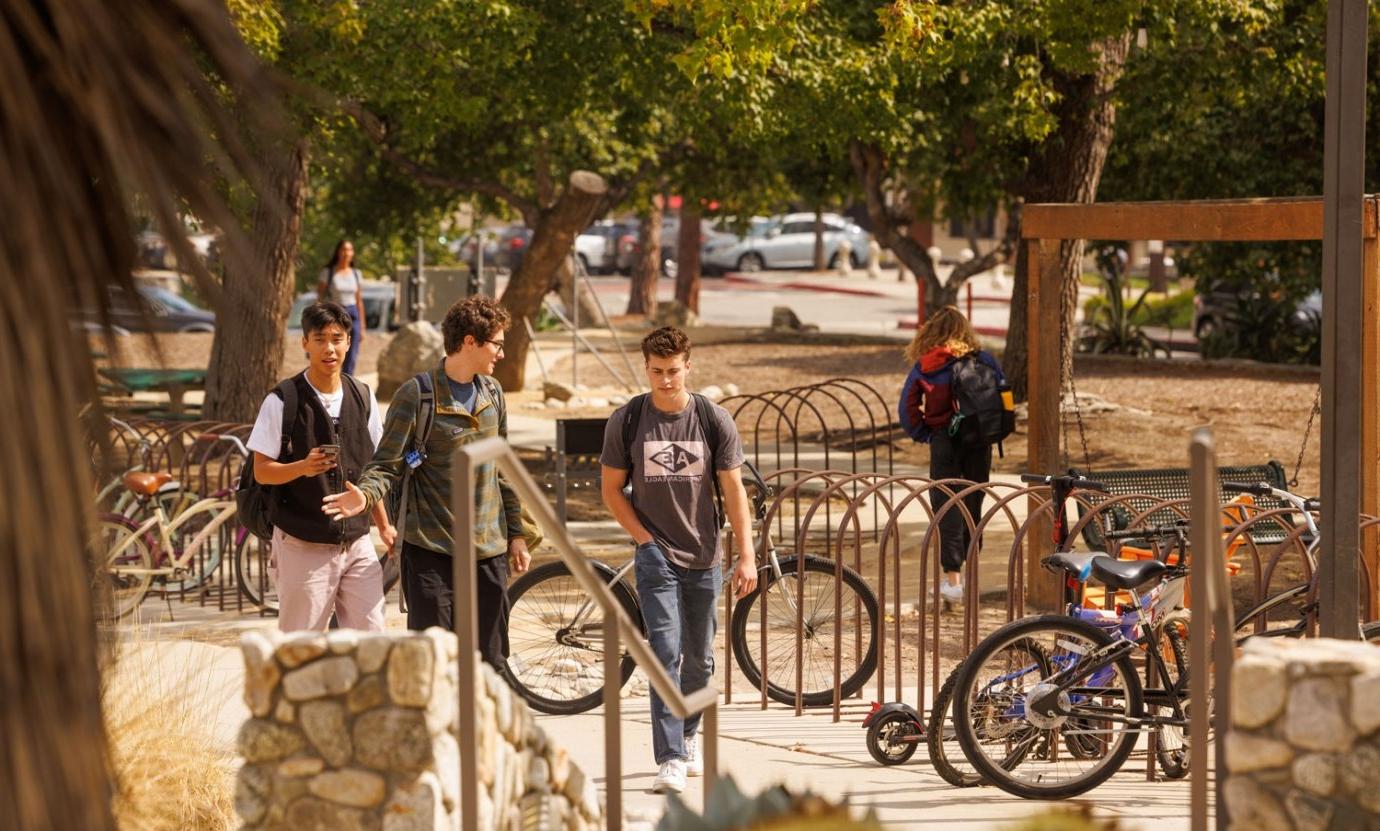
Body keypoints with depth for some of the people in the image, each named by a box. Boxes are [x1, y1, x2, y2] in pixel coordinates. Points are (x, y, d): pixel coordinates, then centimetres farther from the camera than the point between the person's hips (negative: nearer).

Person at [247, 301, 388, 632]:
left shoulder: (362, 398, 8)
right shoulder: (282, 401, -8)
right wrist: (303, 467, -25)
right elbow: (262, 471, -7)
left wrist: (384, 526, 17)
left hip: (357, 542, 4)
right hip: (303, 546, -4)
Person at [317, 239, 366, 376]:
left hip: (352, 316, 4)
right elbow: (320, 299, -2)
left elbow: (359, 301, 13)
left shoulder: (356, 274, 9)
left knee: (351, 359, 0)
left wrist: (362, 327, 12)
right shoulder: (327, 273, -2)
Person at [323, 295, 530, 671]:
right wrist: (365, 496, -32)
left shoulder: (492, 393, 11)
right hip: (431, 549, -6)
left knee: (491, 662, 7)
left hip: (488, 550, 6)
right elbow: (387, 464, -11)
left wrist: (515, 532, 18)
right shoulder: (416, 396, -9)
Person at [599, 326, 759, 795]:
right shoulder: (627, 421, -4)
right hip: (656, 555, -2)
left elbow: (733, 489, 1)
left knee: (699, 659, 12)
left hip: (703, 557, 2)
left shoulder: (714, 421, -2)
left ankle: (688, 737, 34)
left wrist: (746, 556, -3)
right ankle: (670, 760, -17)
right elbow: (612, 489, 4)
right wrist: (644, 537, -8)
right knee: (665, 653, -13)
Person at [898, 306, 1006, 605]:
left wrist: (923, 433, 5)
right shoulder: (984, 361, 1)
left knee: (946, 507, 0)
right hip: (979, 441, 2)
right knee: (973, 502, 15)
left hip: (943, 441, -2)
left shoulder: (923, 368, -1)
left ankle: (953, 577, -9)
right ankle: (970, 568, 23)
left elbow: (907, 407, -4)